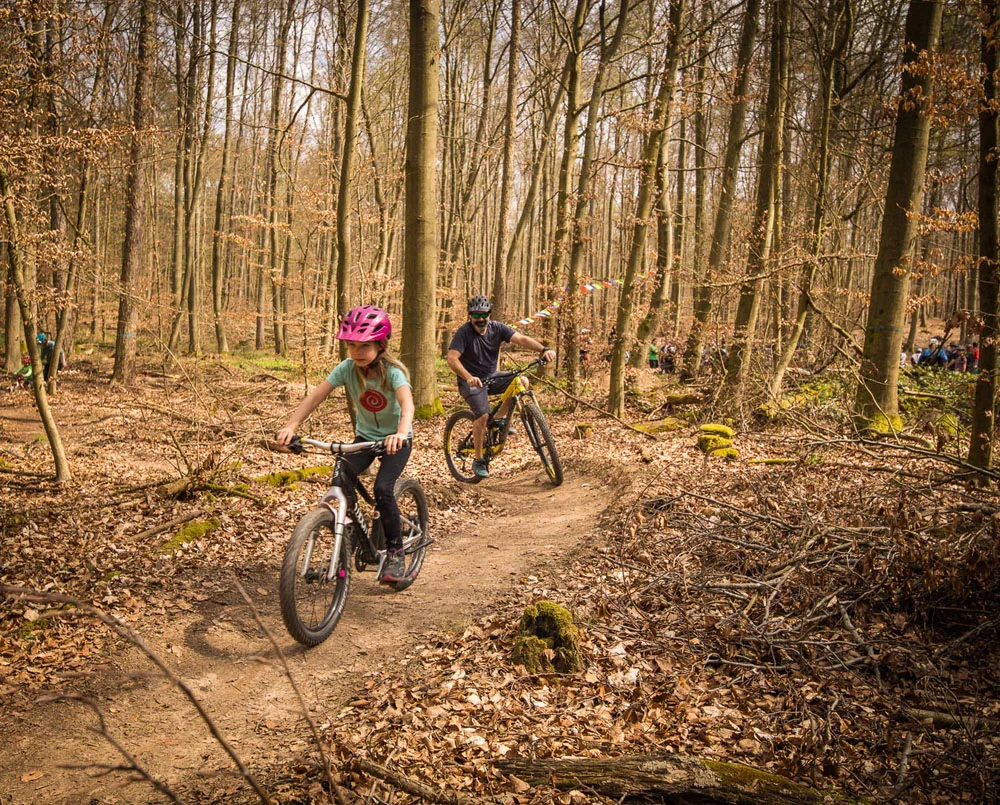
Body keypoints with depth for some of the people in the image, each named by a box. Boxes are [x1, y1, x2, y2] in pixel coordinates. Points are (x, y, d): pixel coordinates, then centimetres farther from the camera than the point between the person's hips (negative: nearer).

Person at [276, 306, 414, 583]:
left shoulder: (392, 371, -25)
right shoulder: (347, 368, -15)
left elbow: (407, 404, -42)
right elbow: (316, 396, -21)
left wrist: (400, 433, -62)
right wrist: (291, 425, -35)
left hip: (396, 439, -4)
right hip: (365, 435, 4)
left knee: (382, 488, -23)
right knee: (340, 481, -18)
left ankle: (396, 552, -3)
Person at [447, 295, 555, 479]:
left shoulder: (497, 328, -7)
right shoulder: (463, 333, -18)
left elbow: (521, 339, -18)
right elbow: (452, 359, -29)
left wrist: (543, 349, -36)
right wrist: (469, 377, -46)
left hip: (491, 377, 5)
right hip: (471, 381, -5)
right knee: (483, 416, -23)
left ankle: (499, 418, 0)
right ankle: (478, 461, -5)